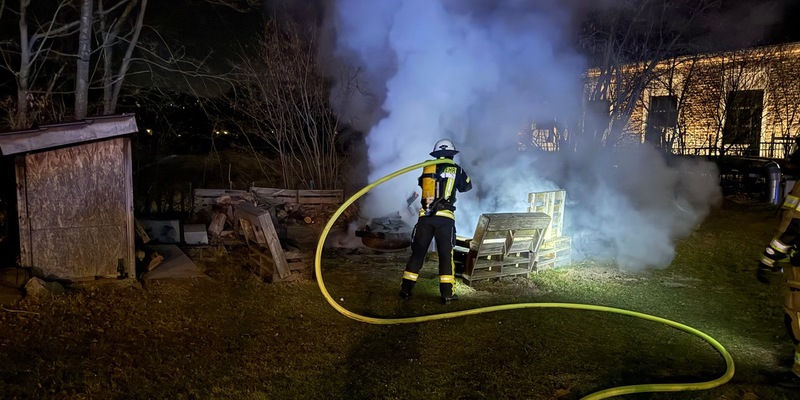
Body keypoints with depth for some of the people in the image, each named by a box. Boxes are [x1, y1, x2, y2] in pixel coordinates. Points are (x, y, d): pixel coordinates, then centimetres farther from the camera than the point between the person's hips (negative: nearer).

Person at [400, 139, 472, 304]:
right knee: (446, 254, 5)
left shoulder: (427, 168, 9)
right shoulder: (456, 169, 3)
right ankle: (447, 293, 4)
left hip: (425, 216, 2)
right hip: (445, 217, -2)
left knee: (417, 252, 10)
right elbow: (467, 186, 19)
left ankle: (406, 289, 11)